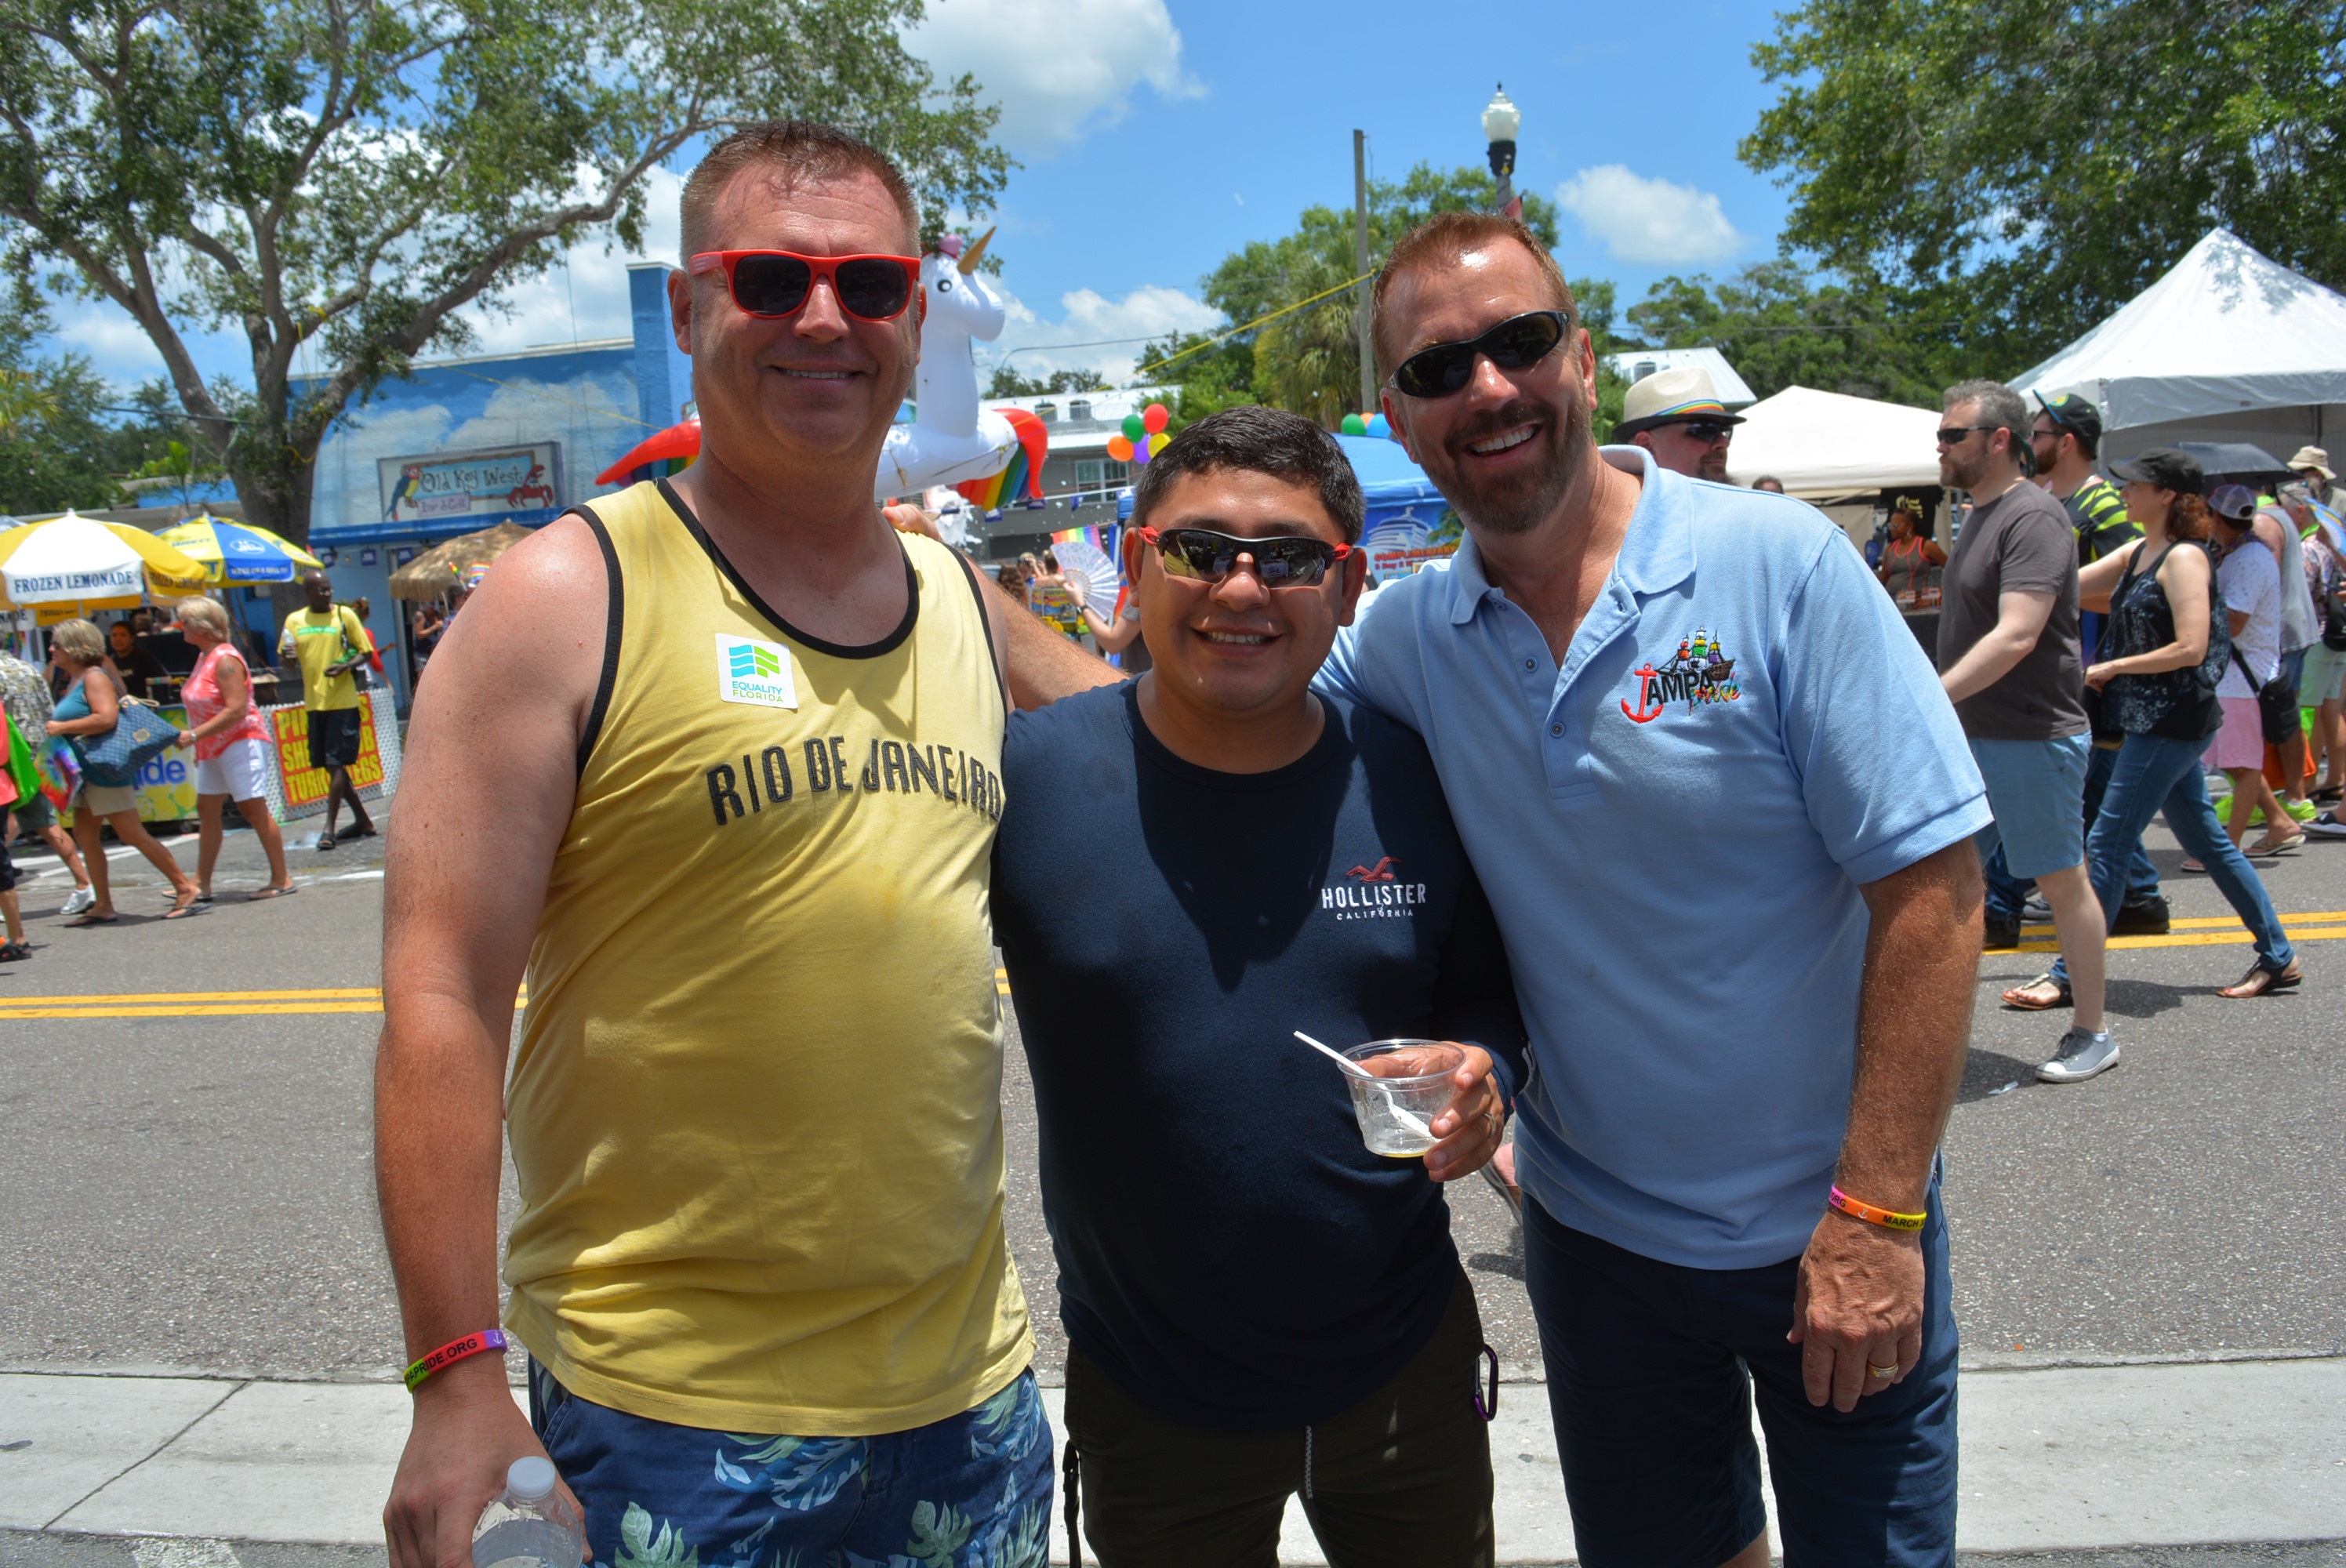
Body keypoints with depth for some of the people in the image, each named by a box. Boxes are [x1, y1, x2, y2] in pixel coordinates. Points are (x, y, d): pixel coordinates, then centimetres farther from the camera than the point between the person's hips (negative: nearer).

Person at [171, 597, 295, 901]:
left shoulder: (225, 660, -17)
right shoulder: (204, 656, 13)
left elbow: (236, 710, -24)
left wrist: (194, 735, -24)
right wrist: (198, 741, 19)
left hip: (240, 742, -10)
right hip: (214, 748, 10)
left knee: (254, 809, -8)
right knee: (207, 810, 9)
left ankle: (282, 879, -3)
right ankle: (202, 885, 13)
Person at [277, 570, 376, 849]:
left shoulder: (344, 615, -1)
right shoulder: (294, 620, 9)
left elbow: (365, 652, 1)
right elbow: (286, 658, 14)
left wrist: (346, 666, -18)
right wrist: (286, 655, -10)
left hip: (343, 702, -5)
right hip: (314, 702, 5)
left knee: (336, 764, -8)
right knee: (331, 765, 10)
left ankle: (329, 827, -5)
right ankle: (362, 819, 21)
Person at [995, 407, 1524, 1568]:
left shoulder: (1416, 783, -7)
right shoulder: (1027, 774, -15)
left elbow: (1488, 991, 6)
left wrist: (1482, 1078, -16)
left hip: (1405, 1367, 2)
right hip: (1148, 1395, -2)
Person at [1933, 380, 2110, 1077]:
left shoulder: (2032, 517, -17)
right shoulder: (1981, 513, 13)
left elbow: (2018, 635, -27)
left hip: (2032, 737, -9)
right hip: (1972, 735, 9)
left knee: (2062, 881, 2)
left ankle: (2091, 1033, 15)